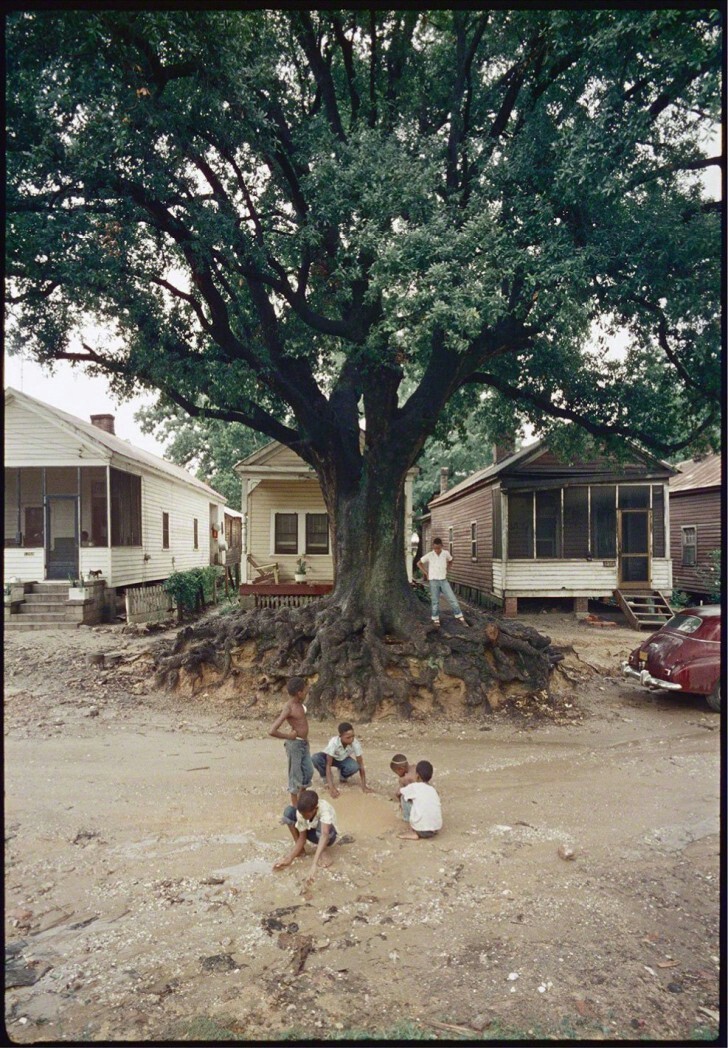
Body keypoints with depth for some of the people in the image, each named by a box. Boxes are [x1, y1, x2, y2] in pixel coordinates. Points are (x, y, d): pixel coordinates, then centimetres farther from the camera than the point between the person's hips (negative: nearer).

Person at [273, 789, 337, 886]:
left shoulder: (324, 809, -41)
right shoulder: (300, 812, -26)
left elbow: (325, 834, -54)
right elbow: (302, 838, -18)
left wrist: (314, 864, -64)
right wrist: (289, 858, -31)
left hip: (327, 835, -4)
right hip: (312, 832, 4)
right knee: (288, 811, -22)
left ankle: (322, 851, -11)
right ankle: (299, 847, -4)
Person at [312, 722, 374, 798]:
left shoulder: (356, 743, -31)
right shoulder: (333, 742, -38)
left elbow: (360, 765, -24)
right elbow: (328, 765, -36)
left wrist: (364, 786, -27)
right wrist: (331, 787, -43)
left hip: (343, 759, 2)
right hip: (330, 758, -2)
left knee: (354, 767, -32)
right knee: (315, 758, -34)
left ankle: (342, 775, 3)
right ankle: (326, 778, -6)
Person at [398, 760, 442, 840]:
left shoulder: (414, 787, -1)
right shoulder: (434, 790, 12)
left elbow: (399, 793, 15)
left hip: (421, 829, -6)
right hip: (436, 828, 6)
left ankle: (412, 833, 9)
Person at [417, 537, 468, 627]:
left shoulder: (446, 553, -2)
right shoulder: (429, 555, -8)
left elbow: (450, 561, 20)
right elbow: (419, 563, 4)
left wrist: (446, 571, 12)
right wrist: (426, 573, 0)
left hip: (444, 580, 2)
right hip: (433, 581, -2)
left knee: (452, 599, -2)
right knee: (435, 601, 3)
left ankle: (460, 618, 6)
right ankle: (436, 619, 17)